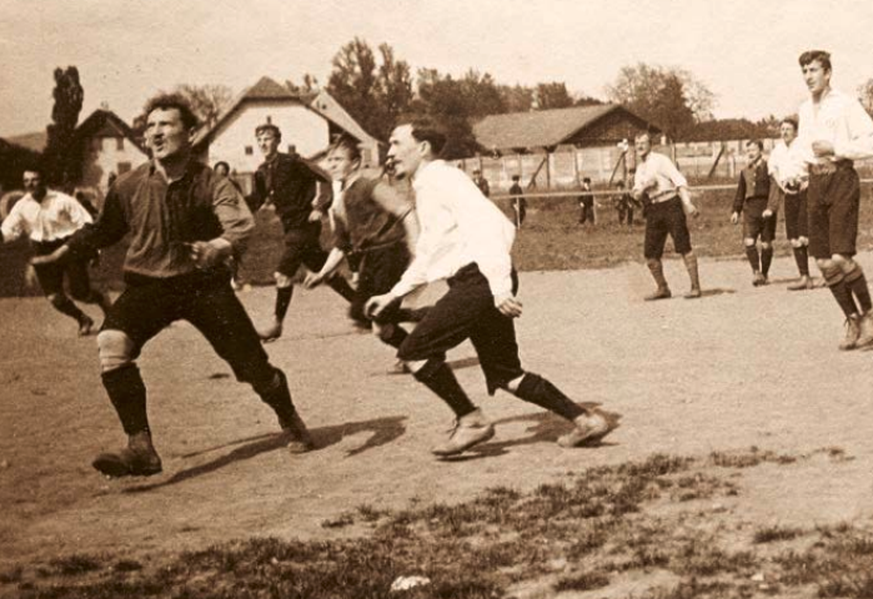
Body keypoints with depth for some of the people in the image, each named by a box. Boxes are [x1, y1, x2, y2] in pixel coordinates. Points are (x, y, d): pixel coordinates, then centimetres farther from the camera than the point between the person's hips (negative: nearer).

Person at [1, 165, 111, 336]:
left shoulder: (62, 201, -14)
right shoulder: (22, 206, -3)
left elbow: (85, 223, -10)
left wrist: (92, 250, -13)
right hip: (44, 251, 4)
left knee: (80, 293, -8)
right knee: (54, 297, 2)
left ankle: (102, 299, 28)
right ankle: (83, 320, 29)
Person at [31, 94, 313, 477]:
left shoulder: (210, 184, -11)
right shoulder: (130, 186, -6)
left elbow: (242, 226, -27)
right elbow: (105, 230, 10)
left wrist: (219, 246, -48)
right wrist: (63, 251, -2)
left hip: (203, 283, -1)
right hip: (149, 284, 1)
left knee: (251, 362, 0)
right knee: (111, 341, -28)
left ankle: (290, 423, 35)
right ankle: (140, 449, -24)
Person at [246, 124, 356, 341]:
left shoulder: (292, 162, -13)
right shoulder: (262, 172, 8)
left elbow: (324, 178, -12)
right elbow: (256, 201, 6)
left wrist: (320, 207, -17)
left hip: (304, 224, -8)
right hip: (291, 226, 8)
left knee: (283, 274, -12)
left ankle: (276, 323, -3)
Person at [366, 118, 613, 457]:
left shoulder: (442, 179, -9)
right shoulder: (424, 189, 22)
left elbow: (491, 224, -21)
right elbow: (427, 256, 33)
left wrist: (499, 285, -29)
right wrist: (392, 295, 29)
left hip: (480, 280, -10)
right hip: (474, 283, 10)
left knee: (415, 352, -9)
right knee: (506, 375, 12)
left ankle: (471, 421, 0)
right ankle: (584, 420, 14)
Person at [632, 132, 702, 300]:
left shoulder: (660, 160, -2)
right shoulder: (639, 170, 19)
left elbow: (679, 180, -12)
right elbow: (636, 195, 12)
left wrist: (687, 203, -25)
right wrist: (644, 187, -12)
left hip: (670, 205, -7)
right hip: (653, 211, 7)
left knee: (684, 247, -11)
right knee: (650, 254, 2)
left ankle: (695, 287, -9)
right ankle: (662, 289, 16)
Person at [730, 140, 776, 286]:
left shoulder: (768, 168, -2)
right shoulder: (745, 171, 13)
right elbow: (740, 192, 20)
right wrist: (736, 210, 14)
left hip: (766, 207, -3)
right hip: (750, 208, 3)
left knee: (766, 244, 4)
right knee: (748, 241, -12)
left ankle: (764, 274, 16)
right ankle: (756, 271, -7)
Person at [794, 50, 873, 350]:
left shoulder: (845, 104, -6)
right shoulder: (805, 110, 14)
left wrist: (834, 149, -15)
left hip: (841, 179, -6)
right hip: (815, 182, 7)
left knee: (841, 257, -15)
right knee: (823, 261, 3)